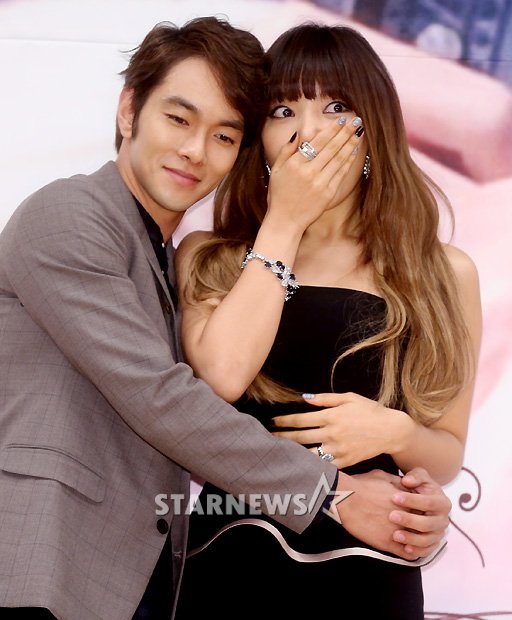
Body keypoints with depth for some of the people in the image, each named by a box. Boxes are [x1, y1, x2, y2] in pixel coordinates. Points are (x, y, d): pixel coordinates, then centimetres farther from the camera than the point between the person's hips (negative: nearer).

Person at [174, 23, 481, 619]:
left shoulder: (445, 273, -1)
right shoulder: (207, 258, 0)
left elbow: (449, 454, 5)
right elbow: (223, 375, -21)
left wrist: (394, 432, -17)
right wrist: (283, 223, -13)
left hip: (369, 570, 1)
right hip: (233, 561, 0)